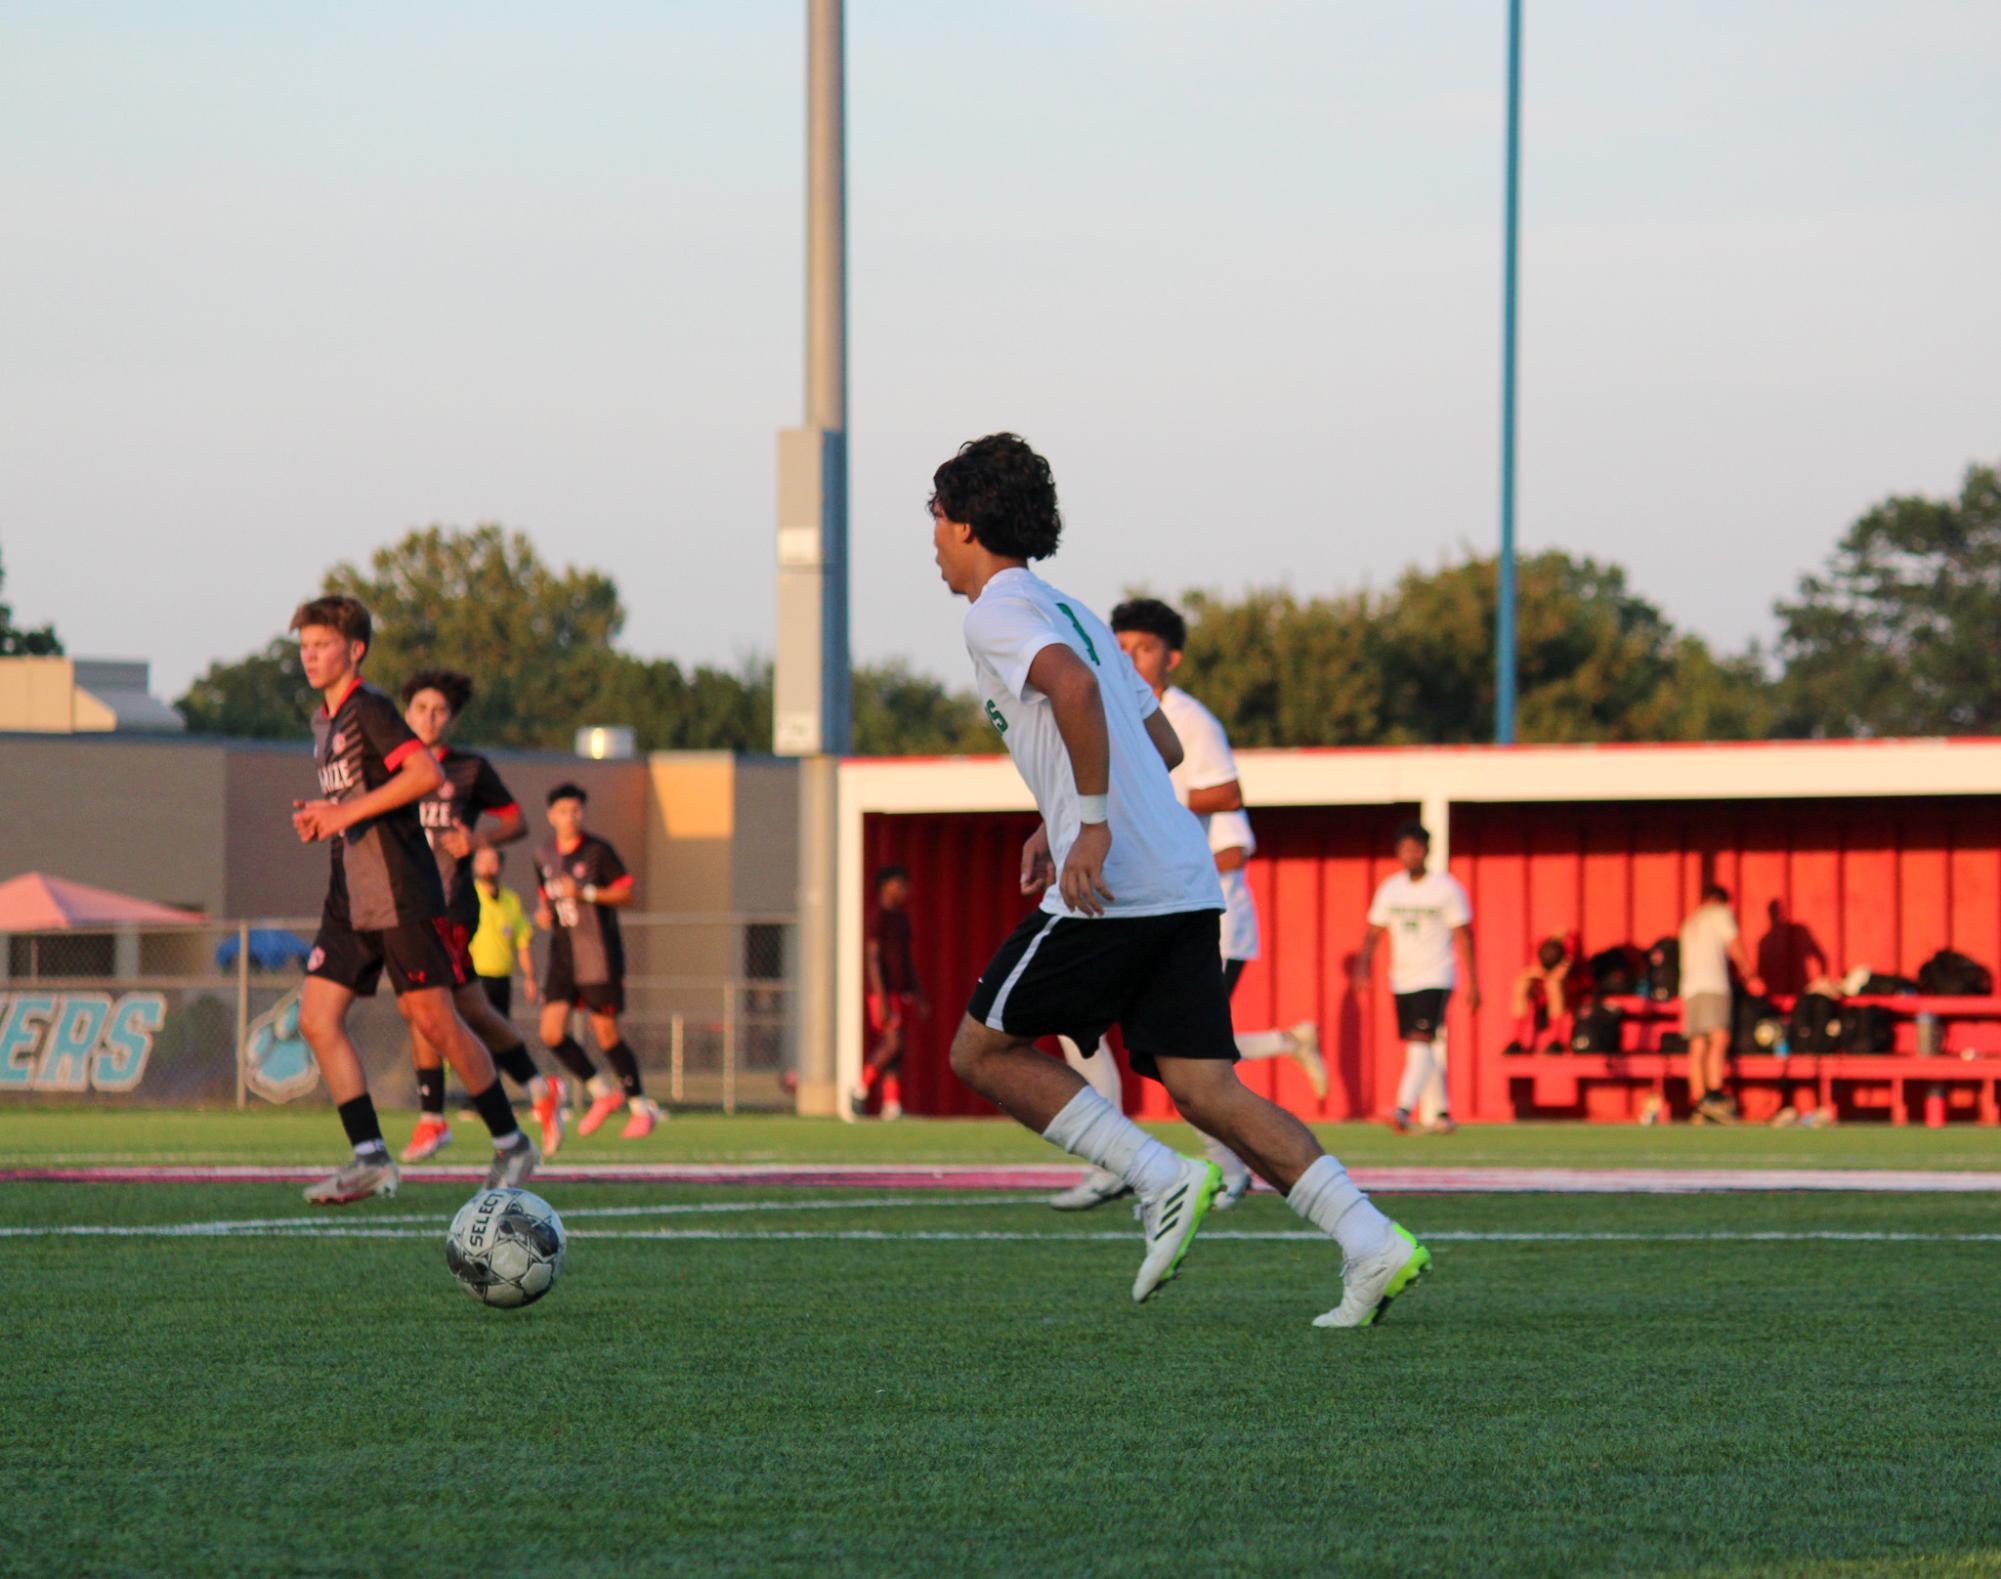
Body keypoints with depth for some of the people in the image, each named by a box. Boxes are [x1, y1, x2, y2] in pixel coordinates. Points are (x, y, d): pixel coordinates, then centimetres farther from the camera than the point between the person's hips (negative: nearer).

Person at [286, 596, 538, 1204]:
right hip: (350, 897, 9)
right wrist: (318, 818, 8)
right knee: (317, 1017, -3)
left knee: (433, 1021, -6)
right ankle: (370, 1160, -2)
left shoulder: (370, 709, -10)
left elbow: (427, 773, -23)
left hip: (401, 894, -9)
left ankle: (512, 1146, 8)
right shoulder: (323, 721, 17)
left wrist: (346, 813, -20)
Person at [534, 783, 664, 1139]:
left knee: (607, 1035, -5)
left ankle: (642, 1106, 10)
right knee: (552, 1034, -7)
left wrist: (586, 893, -18)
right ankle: (603, 1093, 13)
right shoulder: (545, 858, 11)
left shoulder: (598, 851, -5)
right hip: (562, 956, 5)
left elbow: (627, 894, -6)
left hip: (599, 956, -5)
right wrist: (543, 913, 4)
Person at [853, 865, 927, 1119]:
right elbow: (873, 957, -15)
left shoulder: (901, 917, 17)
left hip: (903, 991, 8)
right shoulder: (878, 916, -9)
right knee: (893, 1044, -15)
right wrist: (881, 998, -21)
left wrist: (919, 997, 21)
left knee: (894, 1050, 3)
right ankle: (861, 1090, -2)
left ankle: (892, 1105, 1)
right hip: (885, 991, -8)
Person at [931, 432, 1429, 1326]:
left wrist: (1091, 825, -22)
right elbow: (1162, 744, 30)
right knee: (1203, 1088, 0)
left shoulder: (999, 610, -3)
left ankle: (1164, 1182, -6)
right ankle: (1372, 1244, -15)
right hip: (1186, 881, 8)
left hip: (1109, 887, -8)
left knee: (982, 1052, 6)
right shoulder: (1069, 611, 25)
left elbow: (1074, 686, -24)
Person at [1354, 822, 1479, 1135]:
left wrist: (1472, 982, -6)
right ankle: (1443, 1113, 18)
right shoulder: (1390, 888, 9)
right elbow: (1373, 933, 11)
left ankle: (1404, 1109, -29)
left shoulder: (1446, 887, -4)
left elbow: (1463, 935, -3)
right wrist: (1362, 966, -6)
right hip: (1401, 980, 6)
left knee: (1421, 1042, -19)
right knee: (1422, 1050, 8)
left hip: (1435, 979, -6)